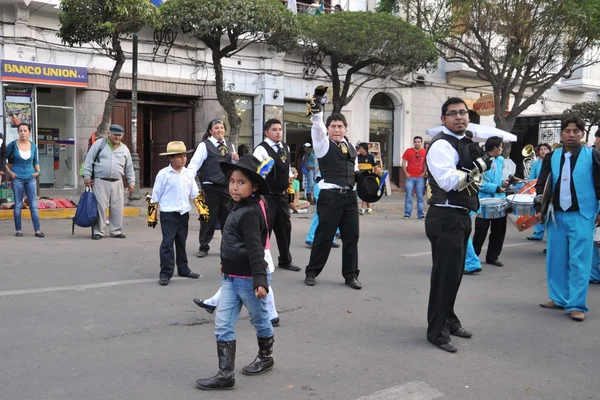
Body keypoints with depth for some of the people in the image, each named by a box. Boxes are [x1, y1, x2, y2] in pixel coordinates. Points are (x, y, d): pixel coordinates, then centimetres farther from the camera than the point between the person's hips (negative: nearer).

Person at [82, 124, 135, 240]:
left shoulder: (124, 149, 13)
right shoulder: (99, 144, 2)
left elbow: (129, 168, 17)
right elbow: (89, 160, 1)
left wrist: (131, 182, 13)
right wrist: (87, 176, -5)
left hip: (117, 182, 4)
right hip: (100, 181, -4)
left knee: (117, 208, 4)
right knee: (100, 206, -6)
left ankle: (116, 231, 16)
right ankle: (97, 232, 3)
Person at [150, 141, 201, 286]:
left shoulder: (188, 174, 5)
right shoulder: (163, 174, -9)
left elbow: (195, 194, 11)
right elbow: (155, 195, -6)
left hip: (184, 213, 5)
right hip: (168, 214, -5)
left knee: (182, 242, 16)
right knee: (167, 242, -5)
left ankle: (183, 269, 29)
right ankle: (165, 273, 1)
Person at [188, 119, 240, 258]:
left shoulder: (229, 146, 14)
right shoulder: (204, 145, -3)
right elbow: (194, 163, -13)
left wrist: (235, 160, -1)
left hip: (226, 187, 5)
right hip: (210, 187, -5)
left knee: (228, 217, 11)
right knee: (208, 218, 3)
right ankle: (204, 247, 16)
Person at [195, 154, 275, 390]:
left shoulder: (249, 213, -20)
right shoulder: (239, 208, 8)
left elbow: (255, 249, -26)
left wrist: (260, 280, -30)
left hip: (248, 279, -8)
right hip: (231, 277, 8)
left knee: (259, 320, 15)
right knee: (223, 325, 3)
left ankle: (266, 357, 37)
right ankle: (225, 374, 7)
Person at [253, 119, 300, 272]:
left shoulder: (285, 148, 10)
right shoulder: (261, 149, -14)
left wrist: (290, 176, 15)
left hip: (282, 194, 8)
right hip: (267, 195, -8)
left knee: (284, 227, 16)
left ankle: (285, 260, 31)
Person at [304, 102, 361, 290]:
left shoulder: (351, 147, 16)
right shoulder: (323, 143, 1)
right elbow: (318, 128, -19)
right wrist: (316, 112, -37)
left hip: (350, 196, 5)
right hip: (330, 196, -5)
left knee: (351, 236, 7)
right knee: (324, 236, -1)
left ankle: (351, 274, 18)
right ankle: (312, 272, 15)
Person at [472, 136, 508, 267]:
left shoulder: (500, 160, 9)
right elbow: (480, 184, -19)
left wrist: (503, 182, 1)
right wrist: (497, 188, -18)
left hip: (499, 199, 7)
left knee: (499, 230, 11)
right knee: (481, 231, 0)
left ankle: (493, 256, 24)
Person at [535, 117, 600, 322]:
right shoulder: (552, 157, 7)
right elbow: (541, 184, 11)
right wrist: (539, 208, 3)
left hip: (582, 216, -4)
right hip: (556, 215, 4)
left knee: (579, 262, -3)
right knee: (555, 260, 11)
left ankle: (576, 305, 3)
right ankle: (559, 298, 23)